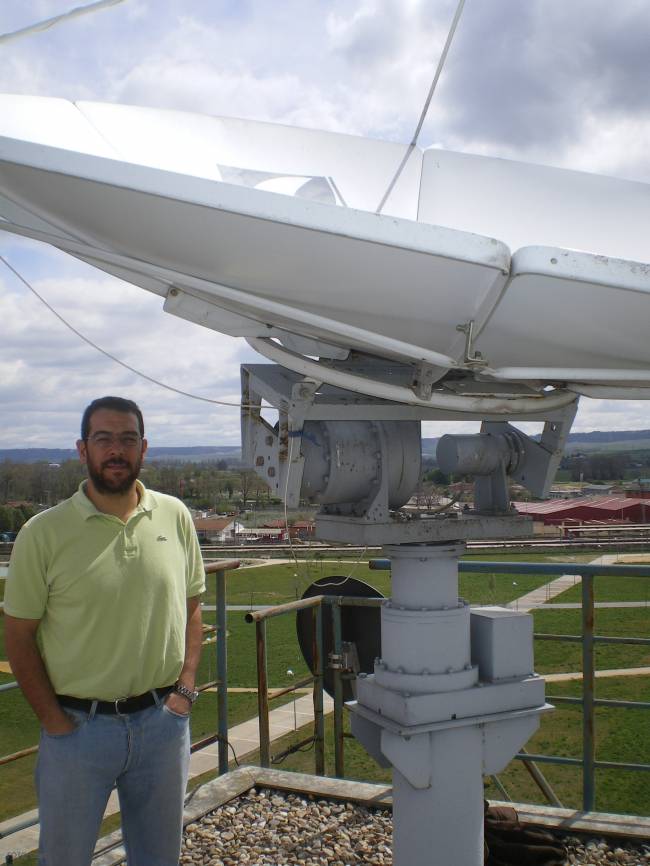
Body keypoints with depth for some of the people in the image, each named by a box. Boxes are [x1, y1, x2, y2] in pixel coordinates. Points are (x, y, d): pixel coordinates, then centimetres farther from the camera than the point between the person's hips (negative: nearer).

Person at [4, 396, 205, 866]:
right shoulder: (44, 533, -10)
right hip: (78, 726, -2)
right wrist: (54, 721, -8)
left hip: (163, 721, 3)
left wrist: (184, 689, 0)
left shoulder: (175, 517, -1)